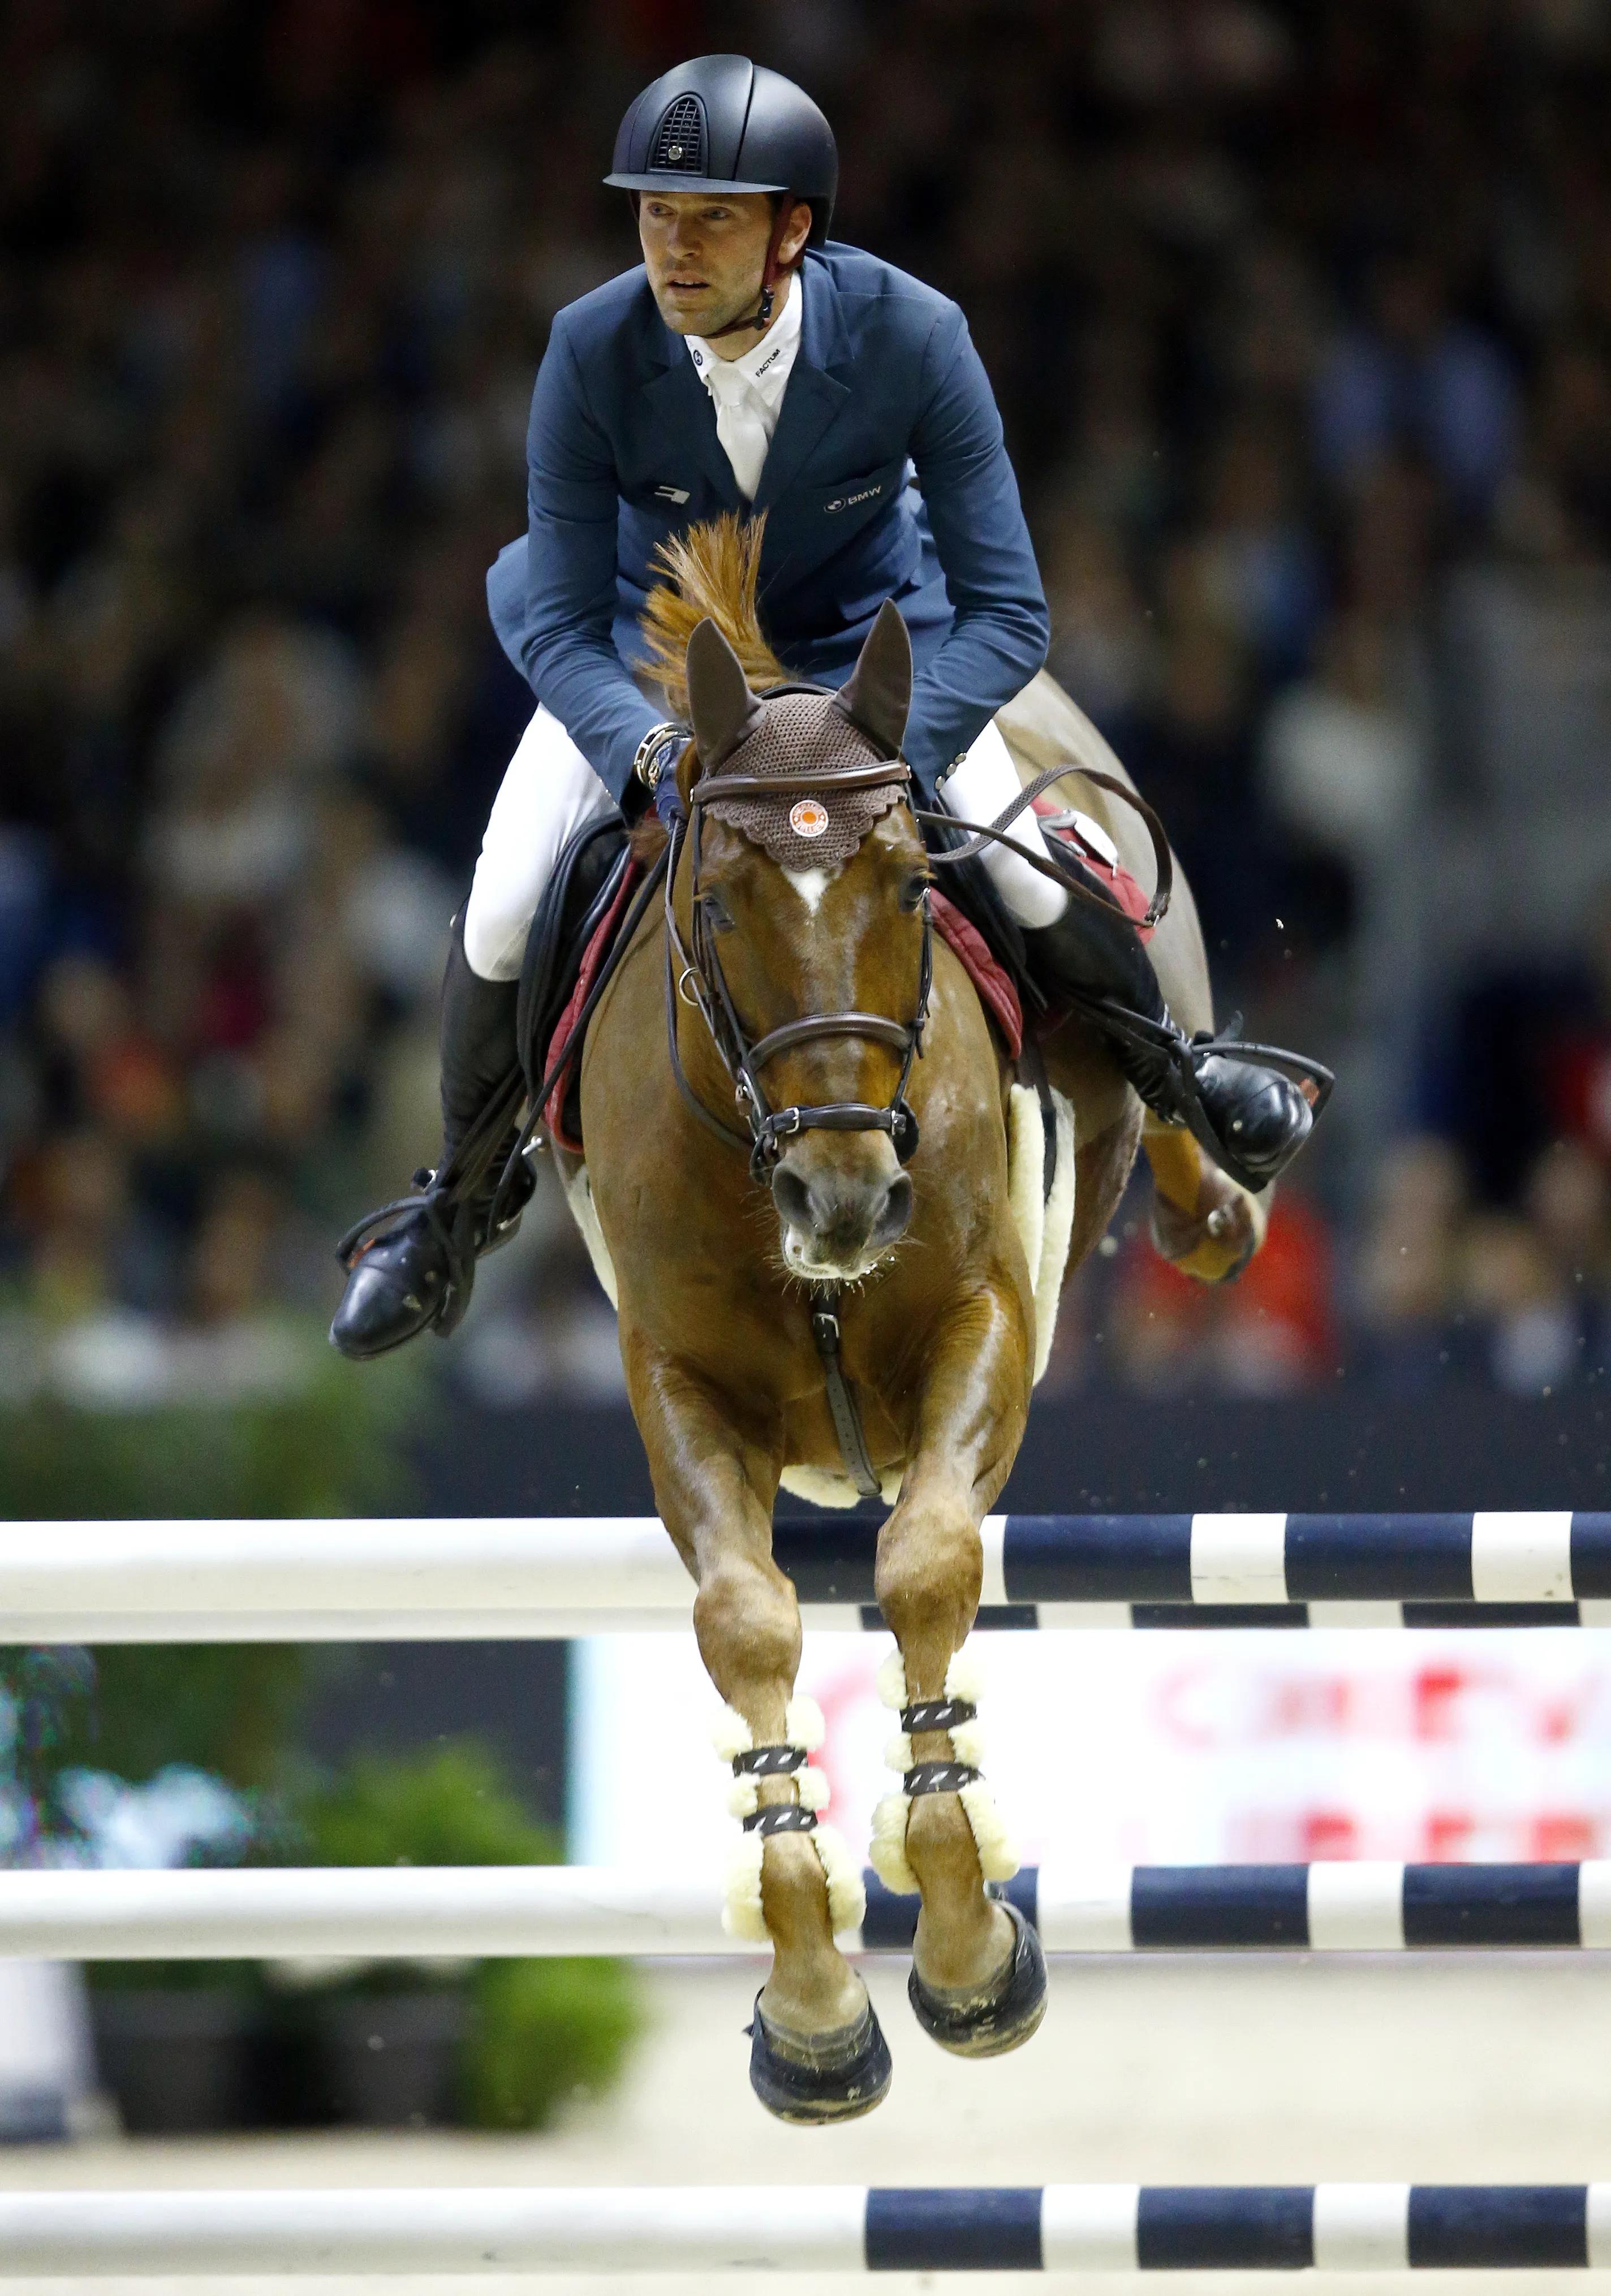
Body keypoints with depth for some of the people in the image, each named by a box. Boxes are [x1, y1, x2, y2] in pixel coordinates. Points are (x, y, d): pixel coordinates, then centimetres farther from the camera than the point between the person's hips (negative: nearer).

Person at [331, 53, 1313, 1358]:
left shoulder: (911, 337, -31)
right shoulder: (594, 353, -29)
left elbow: (1005, 614, -26)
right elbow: (559, 627, -22)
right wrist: (652, 751, -41)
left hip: (872, 636, 0)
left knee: (1034, 882, -15)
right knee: (502, 909, -14)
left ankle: (1171, 1070, 21)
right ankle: (459, 1203, 15)